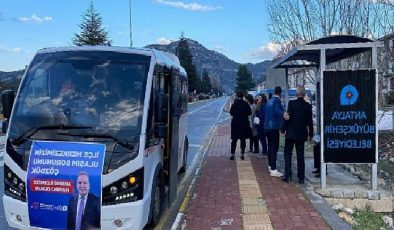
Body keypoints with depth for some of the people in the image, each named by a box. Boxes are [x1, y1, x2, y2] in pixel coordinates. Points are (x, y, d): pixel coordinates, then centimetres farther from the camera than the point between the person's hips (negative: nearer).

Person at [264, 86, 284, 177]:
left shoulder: (269, 101, 12)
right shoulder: (277, 101, -13)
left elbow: (264, 114, 19)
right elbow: (280, 112, -29)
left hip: (267, 127, 9)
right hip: (274, 128, -9)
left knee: (270, 147, 18)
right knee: (274, 148, -7)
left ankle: (270, 166, 28)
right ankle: (273, 170, -9)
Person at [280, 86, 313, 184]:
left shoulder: (292, 103, -11)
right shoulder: (308, 106, 0)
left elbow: (288, 118, -12)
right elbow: (309, 121, 5)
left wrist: (283, 129, -1)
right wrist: (310, 134, 15)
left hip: (291, 133, -3)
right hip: (302, 134, 3)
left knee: (288, 154, 8)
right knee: (300, 156, 9)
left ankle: (287, 176, 2)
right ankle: (301, 178, 11)